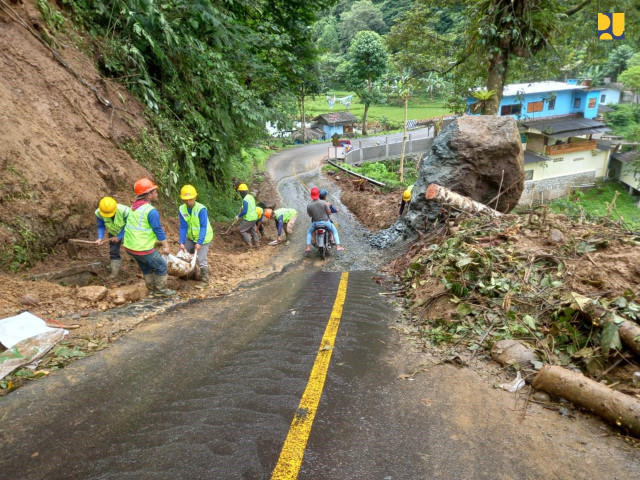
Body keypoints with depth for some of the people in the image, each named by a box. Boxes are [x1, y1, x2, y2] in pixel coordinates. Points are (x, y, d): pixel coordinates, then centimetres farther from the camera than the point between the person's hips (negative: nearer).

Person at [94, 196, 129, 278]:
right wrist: (100, 238, -28)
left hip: (127, 232, -3)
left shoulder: (124, 211, -42)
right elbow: (101, 226, -12)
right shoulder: (99, 213, -29)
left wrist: (119, 237, -25)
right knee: (113, 251, 4)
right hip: (113, 232, 3)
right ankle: (115, 271, 20)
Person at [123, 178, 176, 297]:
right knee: (161, 266, 9)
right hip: (143, 249, -9)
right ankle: (161, 290, 19)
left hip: (129, 246, 9)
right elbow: (158, 230, -16)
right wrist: (166, 246, -5)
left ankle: (152, 290, 36)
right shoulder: (151, 211, -20)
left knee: (146, 268, 25)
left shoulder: (133, 207, 8)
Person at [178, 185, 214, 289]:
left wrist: (199, 243, -28)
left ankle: (204, 281, 12)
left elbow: (204, 227, -24)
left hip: (203, 237, -6)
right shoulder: (182, 209, -10)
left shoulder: (201, 209, -25)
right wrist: (182, 242, -14)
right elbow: (183, 227, -8)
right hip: (191, 237, 6)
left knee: (201, 259, -8)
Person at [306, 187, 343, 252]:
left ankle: (308, 247, 16)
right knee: (334, 231, 23)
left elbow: (310, 215, -1)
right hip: (325, 221, -1)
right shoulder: (324, 202, -20)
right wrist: (328, 206, 10)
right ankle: (338, 246, 15)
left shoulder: (309, 205, -15)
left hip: (315, 223, 1)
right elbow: (329, 212, -10)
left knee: (309, 232, 28)